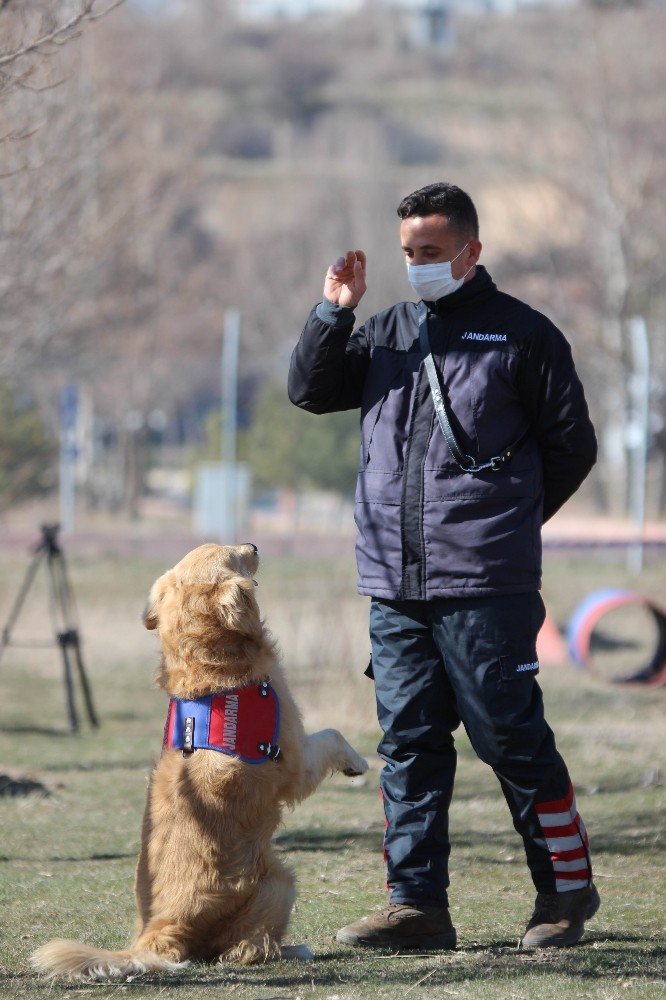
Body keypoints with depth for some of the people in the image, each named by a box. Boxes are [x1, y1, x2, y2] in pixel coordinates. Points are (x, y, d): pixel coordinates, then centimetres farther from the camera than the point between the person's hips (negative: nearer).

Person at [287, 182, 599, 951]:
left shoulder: (520, 334, 1)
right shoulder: (386, 332, 15)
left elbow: (572, 445, 4)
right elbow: (310, 391, 15)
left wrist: (509, 520, 7)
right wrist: (333, 312, 2)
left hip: (485, 584, -5)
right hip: (392, 582, 5)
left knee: (510, 736, -4)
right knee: (409, 743, 5)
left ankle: (567, 886, 9)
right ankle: (417, 903, 8)